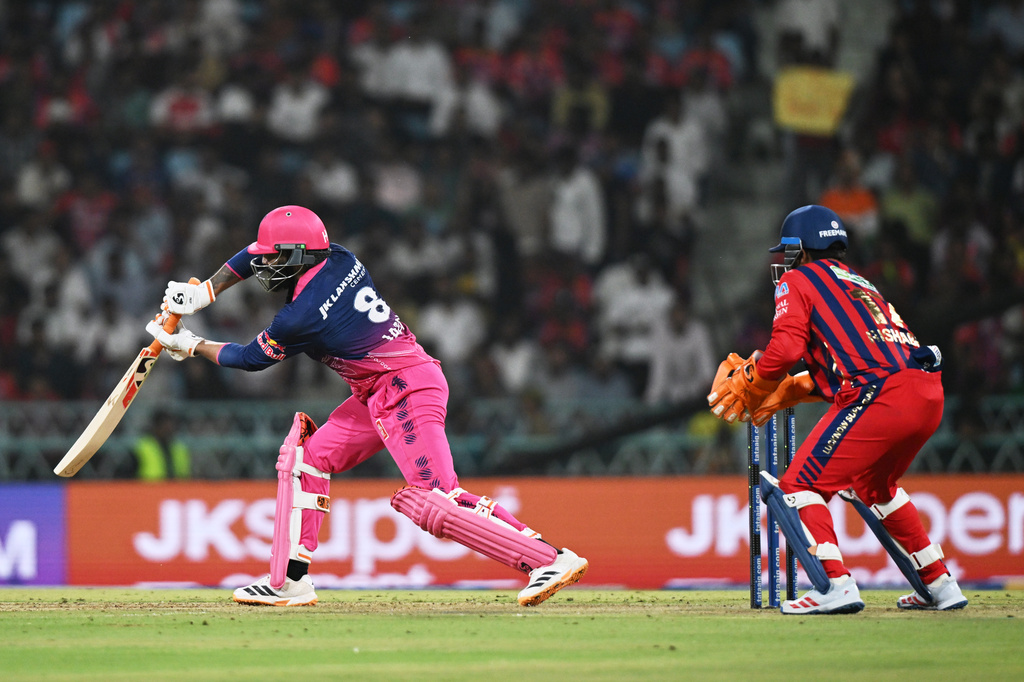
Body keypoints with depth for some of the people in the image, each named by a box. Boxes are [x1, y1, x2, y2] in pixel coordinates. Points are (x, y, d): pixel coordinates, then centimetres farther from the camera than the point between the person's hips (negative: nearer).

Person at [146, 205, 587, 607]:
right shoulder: (339, 260, 3)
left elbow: (251, 358, 1)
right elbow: (255, 256, 21)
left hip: (406, 391, -10)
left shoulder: (301, 317, -19)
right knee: (304, 457, 10)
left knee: (434, 502, -18)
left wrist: (192, 346, 14)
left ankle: (552, 559, -21)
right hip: (377, 396, 10)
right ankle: (289, 581, 11)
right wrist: (201, 295, 17)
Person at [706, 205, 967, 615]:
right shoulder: (859, 284, 33)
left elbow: (786, 349, -7)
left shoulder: (797, 281, 9)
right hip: (930, 395, 8)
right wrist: (785, 393, 33)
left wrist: (747, 384, 9)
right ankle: (938, 585, 28)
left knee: (799, 487, -3)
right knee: (872, 486, 31)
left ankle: (835, 585, -21)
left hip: (880, 396, -8)